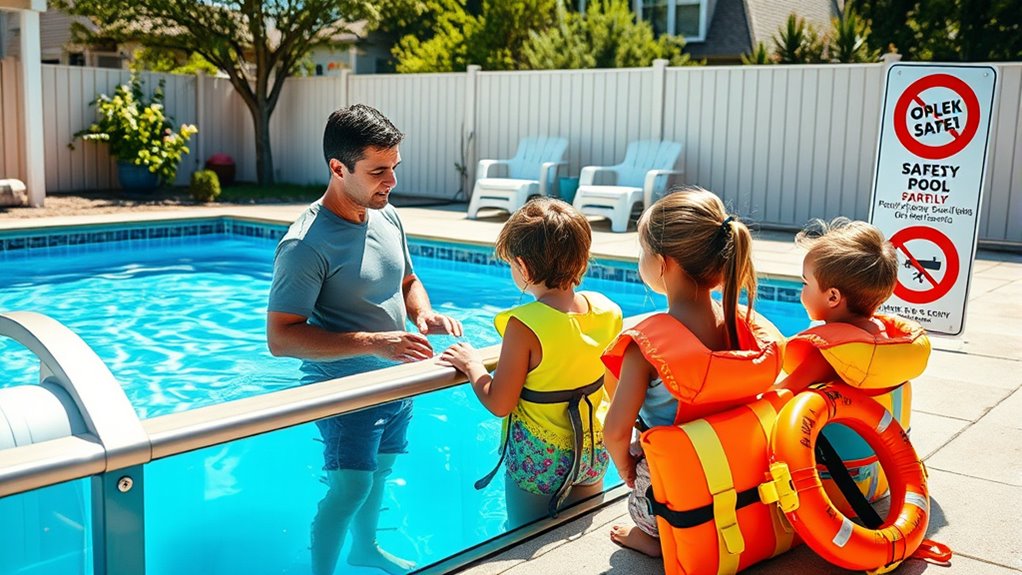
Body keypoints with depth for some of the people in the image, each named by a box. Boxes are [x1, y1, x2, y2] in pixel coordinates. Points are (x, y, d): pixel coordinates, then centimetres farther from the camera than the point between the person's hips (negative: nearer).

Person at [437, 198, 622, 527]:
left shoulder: (524, 325, -25)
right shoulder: (606, 310, -8)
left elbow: (499, 404, -20)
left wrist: (472, 364, -4)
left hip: (538, 459, -6)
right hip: (593, 452, 6)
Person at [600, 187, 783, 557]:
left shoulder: (646, 342, -25)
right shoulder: (740, 321, -10)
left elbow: (616, 432, -24)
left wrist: (624, 467, -3)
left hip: (668, 492, -5)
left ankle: (653, 537, 21)